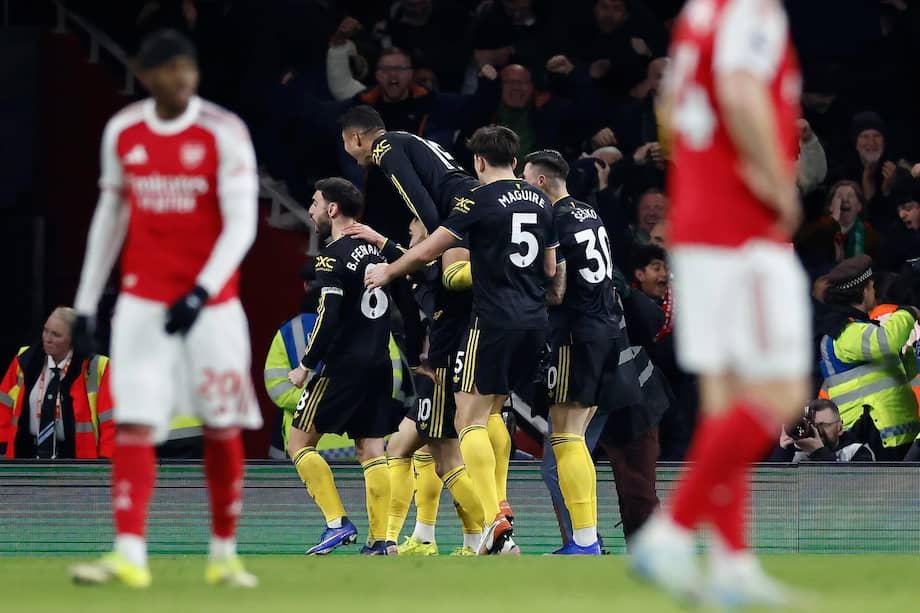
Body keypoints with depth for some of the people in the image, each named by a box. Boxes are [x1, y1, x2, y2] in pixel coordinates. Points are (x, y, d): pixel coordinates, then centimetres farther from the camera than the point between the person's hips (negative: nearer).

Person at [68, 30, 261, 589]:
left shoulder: (223, 133, -9)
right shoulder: (122, 133, 3)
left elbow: (241, 224, -14)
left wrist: (202, 293, -26)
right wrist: (86, 302, 13)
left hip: (211, 305, -2)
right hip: (143, 304, 2)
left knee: (222, 429, 4)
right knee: (134, 426, -9)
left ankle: (225, 554, 17)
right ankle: (129, 555, -13)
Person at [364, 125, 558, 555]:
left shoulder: (480, 200, -8)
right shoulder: (540, 202, 12)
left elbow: (426, 252, -4)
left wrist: (388, 273, 13)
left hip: (493, 320, -7)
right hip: (534, 321, 7)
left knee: (470, 420, -5)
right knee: (491, 412, 22)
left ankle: (495, 523, -17)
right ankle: (497, 502, 15)